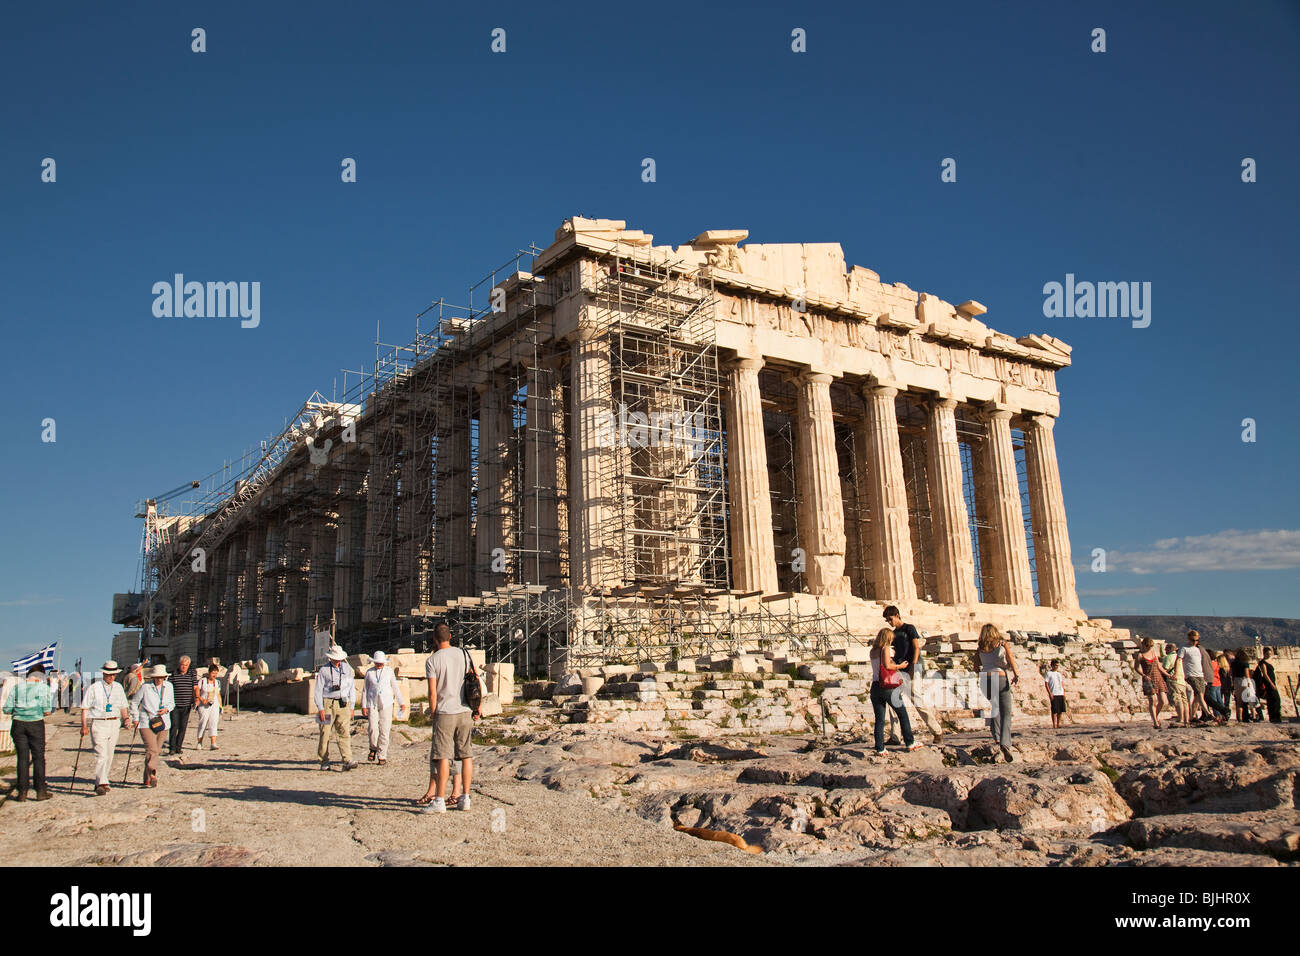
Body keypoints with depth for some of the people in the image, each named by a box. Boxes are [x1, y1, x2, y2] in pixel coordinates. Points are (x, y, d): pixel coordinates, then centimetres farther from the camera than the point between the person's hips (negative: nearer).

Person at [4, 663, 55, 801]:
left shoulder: (17, 688, 8)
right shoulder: (43, 687, -1)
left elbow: (7, 709, 5)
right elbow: (47, 710, -7)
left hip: (18, 724, 3)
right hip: (36, 724, -3)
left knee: (22, 757, 8)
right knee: (38, 757, 5)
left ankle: (22, 792, 8)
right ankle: (40, 791, 7)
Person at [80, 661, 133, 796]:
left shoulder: (118, 687, 12)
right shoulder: (94, 687, -2)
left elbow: (123, 706, 18)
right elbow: (85, 708, -2)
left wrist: (126, 718, 1)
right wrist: (84, 725, -8)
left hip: (114, 724, 5)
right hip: (98, 724, -5)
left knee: (109, 755, 8)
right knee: (101, 755, -14)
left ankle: (100, 782, 20)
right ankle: (101, 784, -18)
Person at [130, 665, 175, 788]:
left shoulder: (169, 686, 6)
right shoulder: (145, 687, -7)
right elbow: (134, 702, 6)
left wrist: (167, 709, -2)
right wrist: (135, 718, 3)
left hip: (163, 723, 4)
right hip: (147, 723, -4)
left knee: (156, 751, 9)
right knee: (152, 750, -17)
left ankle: (148, 779, 21)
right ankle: (152, 776, -16)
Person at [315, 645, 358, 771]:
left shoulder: (347, 668, 11)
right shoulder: (324, 670, 1)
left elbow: (352, 688, 15)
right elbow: (318, 690, -1)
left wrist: (351, 707, 10)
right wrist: (320, 708, -9)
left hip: (343, 705, 2)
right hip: (328, 704, -2)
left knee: (345, 733, -8)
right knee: (325, 734, 1)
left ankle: (347, 761, -14)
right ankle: (324, 762, 13)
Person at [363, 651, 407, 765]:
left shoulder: (389, 671, 6)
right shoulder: (369, 672, 6)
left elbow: (395, 687, 12)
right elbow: (365, 690, 10)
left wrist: (401, 703, 10)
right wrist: (363, 706, 4)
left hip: (386, 704, 0)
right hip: (372, 704, 0)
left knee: (384, 730, -4)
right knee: (373, 729, -13)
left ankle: (382, 756, 5)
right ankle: (373, 749, 14)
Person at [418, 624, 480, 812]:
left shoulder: (432, 660, -5)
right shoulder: (464, 654, 4)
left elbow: (432, 693, -8)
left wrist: (433, 713, 4)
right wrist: (477, 707, 13)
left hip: (444, 713, -4)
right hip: (465, 712, 4)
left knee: (443, 756, -1)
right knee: (466, 755, 8)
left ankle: (439, 801, 1)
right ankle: (465, 798, 12)